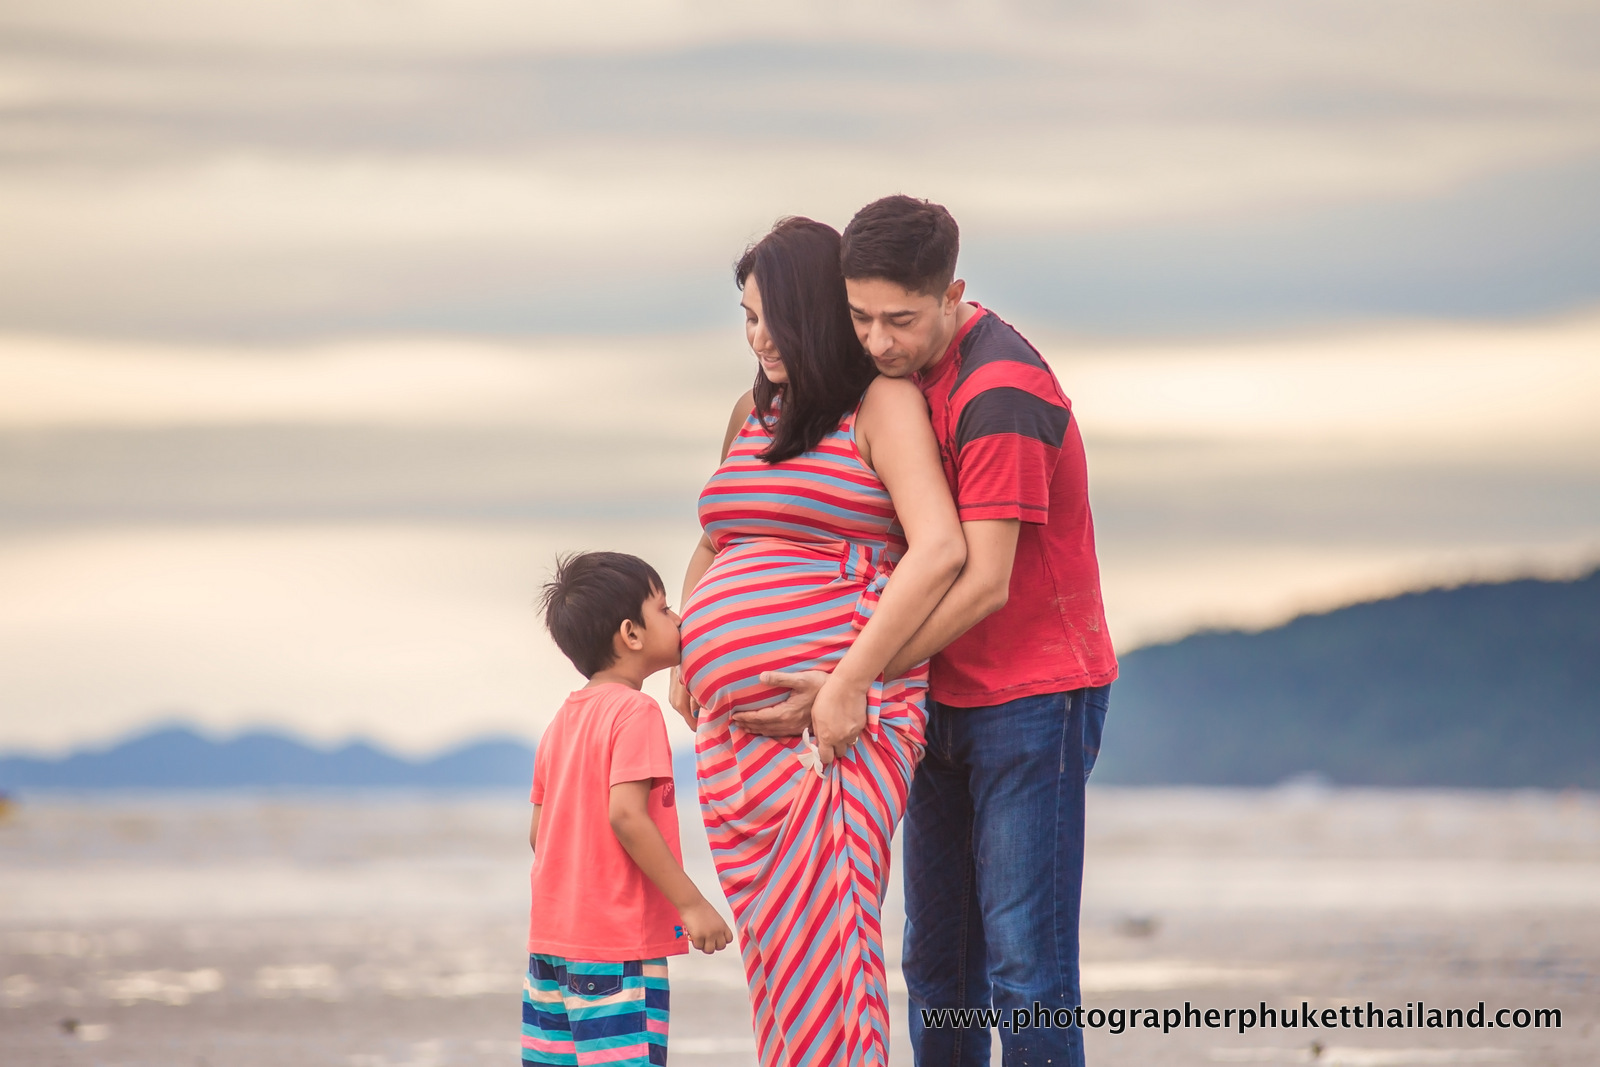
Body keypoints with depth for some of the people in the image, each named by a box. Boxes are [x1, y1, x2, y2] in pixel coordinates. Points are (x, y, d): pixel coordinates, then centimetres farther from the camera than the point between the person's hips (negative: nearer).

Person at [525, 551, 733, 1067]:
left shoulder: (561, 722, 15)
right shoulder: (635, 713, -11)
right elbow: (625, 814, -22)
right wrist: (690, 903, -19)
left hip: (551, 939, 9)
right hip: (617, 946, -9)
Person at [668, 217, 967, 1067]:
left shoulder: (883, 404, -4)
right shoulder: (753, 415, 19)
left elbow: (940, 550, -17)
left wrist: (847, 685, -20)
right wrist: (680, 662, 21)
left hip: (834, 717, -8)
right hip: (735, 718, 8)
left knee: (820, 938, -14)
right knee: (771, 943, 5)